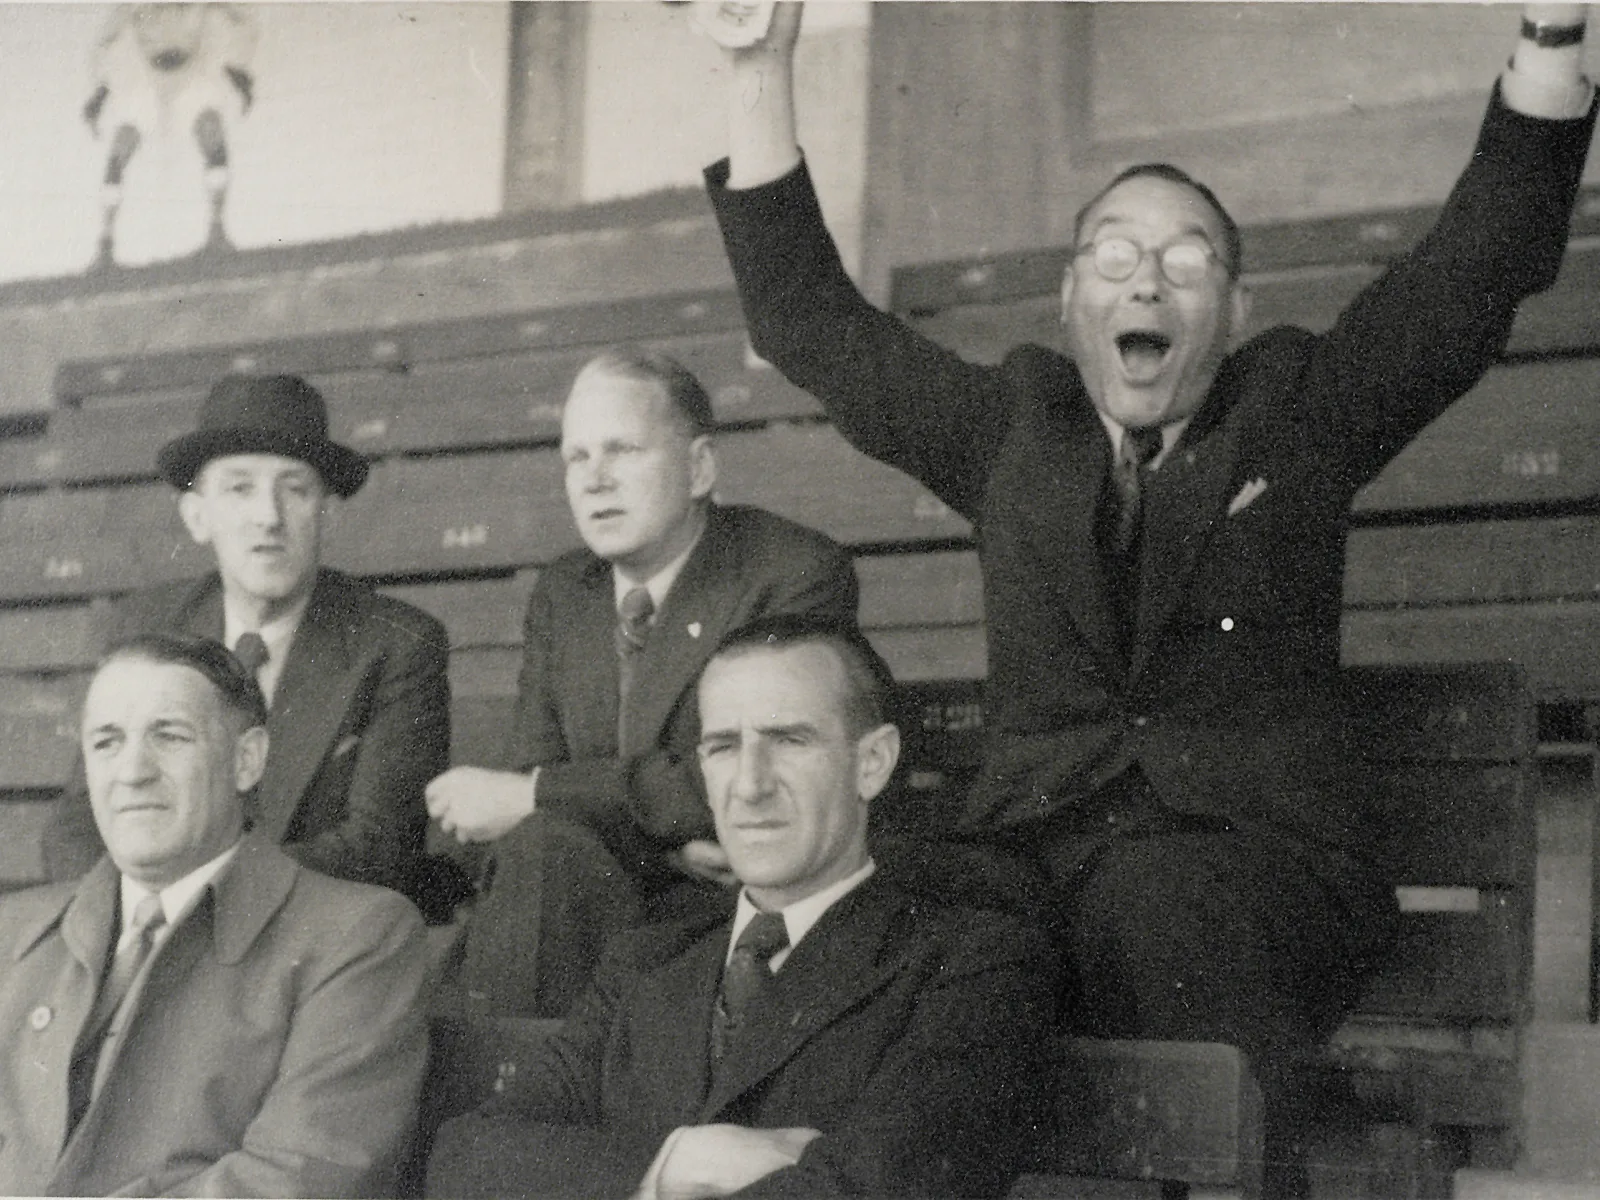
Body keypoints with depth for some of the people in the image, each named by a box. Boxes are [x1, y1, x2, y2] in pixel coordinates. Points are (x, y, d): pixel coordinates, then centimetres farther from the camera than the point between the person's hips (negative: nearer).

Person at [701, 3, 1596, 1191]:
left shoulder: (1299, 412, 13)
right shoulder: (1011, 423, 18)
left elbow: (1487, 255, 8)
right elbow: (809, 320, 18)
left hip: (1264, 861, -1)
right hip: (1035, 857, 2)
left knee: (1161, 899, -36)